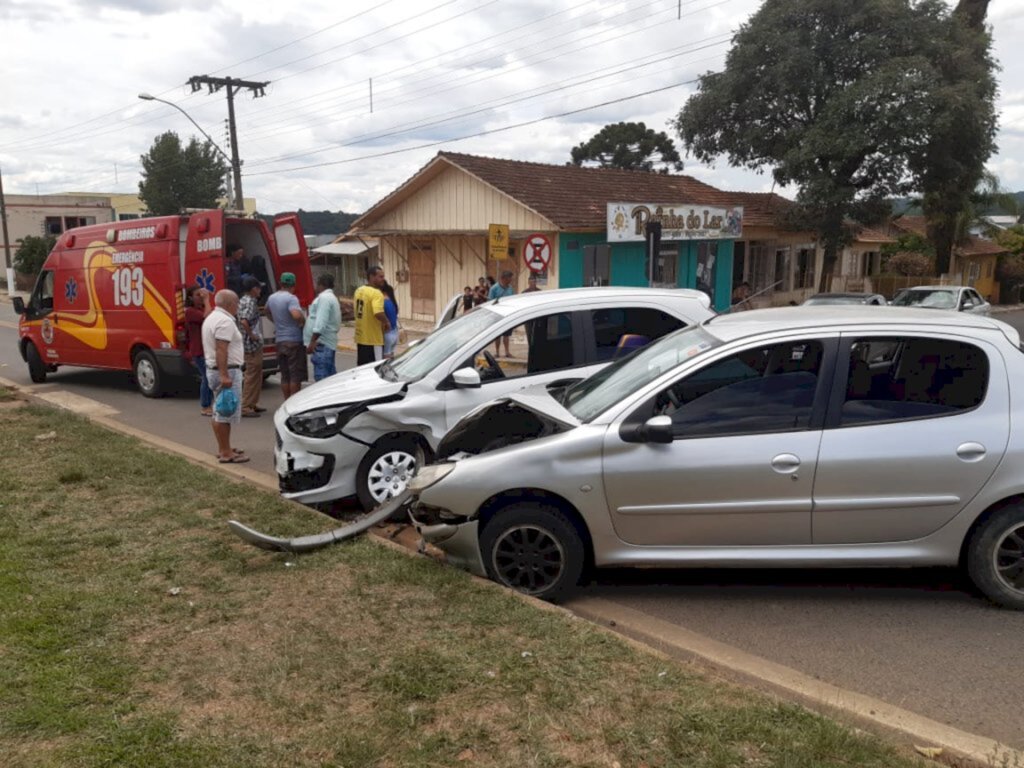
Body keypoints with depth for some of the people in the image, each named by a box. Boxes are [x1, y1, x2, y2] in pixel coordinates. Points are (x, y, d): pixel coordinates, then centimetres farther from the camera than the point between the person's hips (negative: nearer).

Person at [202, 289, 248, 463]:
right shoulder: (225, 321, -17)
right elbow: (221, 350, -25)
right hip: (227, 371, -11)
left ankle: (223, 449, 23)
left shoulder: (212, 317, 17)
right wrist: (224, 375, -28)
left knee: (220, 411, 15)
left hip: (215, 370, 11)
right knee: (226, 412, -8)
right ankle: (225, 453, -5)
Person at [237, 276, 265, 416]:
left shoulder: (243, 300, 14)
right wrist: (251, 335, -18)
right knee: (252, 376, -5)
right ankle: (245, 407, -2)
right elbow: (244, 321, -29)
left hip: (255, 344, 10)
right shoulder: (250, 302, -16)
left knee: (257, 375, 17)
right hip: (253, 345, -10)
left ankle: (253, 404, 24)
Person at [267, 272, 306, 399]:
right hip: (294, 341, -7)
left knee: (285, 375, 12)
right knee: (296, 376, -1)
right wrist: (304, 320, -11)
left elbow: (268, 311, 30)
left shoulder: (272, 297, 10)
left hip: (279, 341, 7)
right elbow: (297, 315, -31)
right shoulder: (291, 298, -14)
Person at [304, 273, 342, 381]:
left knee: (321, 378, -13)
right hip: (329, 344, 11)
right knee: (330, 376, 13)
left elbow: (321, 323, -21)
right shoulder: (332, 298, 22)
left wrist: (312, 342, -21)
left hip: (322, 345, -11)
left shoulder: (324, 298, -10)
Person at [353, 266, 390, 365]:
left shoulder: (358, 290, 10)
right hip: (373, 339, -8)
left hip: (360, 337, 8)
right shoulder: (376, 293, -18)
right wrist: (387, 322, -13)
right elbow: (378, 313, -31)